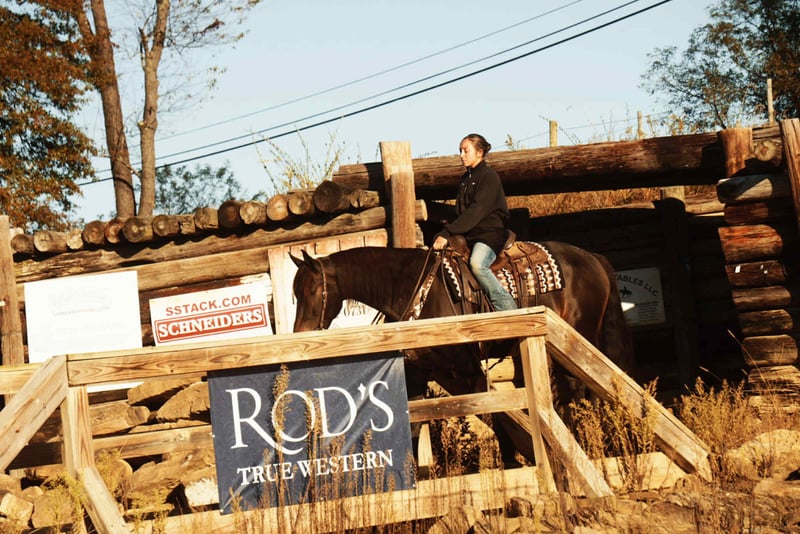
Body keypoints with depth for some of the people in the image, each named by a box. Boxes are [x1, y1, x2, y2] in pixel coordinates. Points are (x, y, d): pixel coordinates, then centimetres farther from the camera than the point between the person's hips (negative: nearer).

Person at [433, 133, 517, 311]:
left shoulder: (489, 176, -10)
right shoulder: (466, 178, 17)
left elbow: (475, 212, -20)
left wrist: (447, 233, -27)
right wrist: (444, 234, 1)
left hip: (490, 233, -9)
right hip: (468, 235, 9)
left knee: (477, 263, -35)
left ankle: (509, 311, -28)